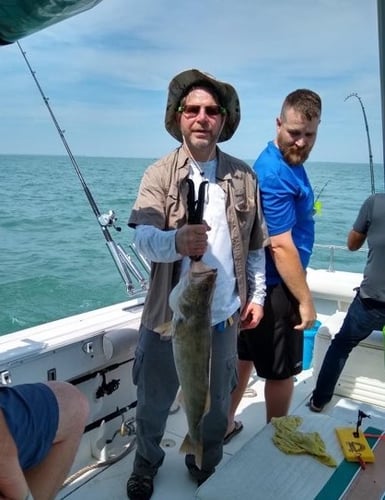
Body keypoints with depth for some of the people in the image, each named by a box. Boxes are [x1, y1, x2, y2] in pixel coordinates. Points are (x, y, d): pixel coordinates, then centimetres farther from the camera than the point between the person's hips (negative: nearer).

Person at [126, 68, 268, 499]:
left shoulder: (243, 176, 2)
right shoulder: (159, 174, -6)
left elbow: (255, 245, 9)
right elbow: (142, 236, -21)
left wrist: (257, 294, 6)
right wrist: (176, 241, -41)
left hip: (224, 316, 2)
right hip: (168, 314, -2)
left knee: (216, 407, 18)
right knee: (153, 403, 14)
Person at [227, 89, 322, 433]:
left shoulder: (289, 162, 8)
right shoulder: (276, 174, -24)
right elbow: (281, 247, -25)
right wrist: (305, 300, -20)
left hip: (254, 284, 10)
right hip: (277, 289, -9)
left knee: (244, 358, 19)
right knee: (282, 371, 8)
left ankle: (225, 424, 35)